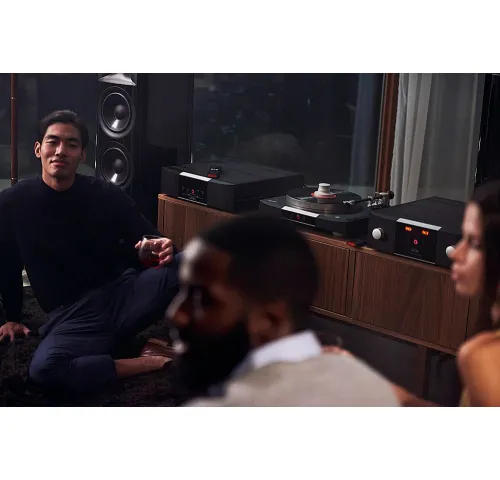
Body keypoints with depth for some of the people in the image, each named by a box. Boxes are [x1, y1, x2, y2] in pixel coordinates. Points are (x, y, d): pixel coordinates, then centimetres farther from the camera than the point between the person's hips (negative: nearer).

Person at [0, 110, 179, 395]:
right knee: (44, 369, -36)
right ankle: (153, 362, -18)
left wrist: (164, 249, -23)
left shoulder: (107, 196, -1)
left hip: (124, 295, 0)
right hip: (71, 316, 0)